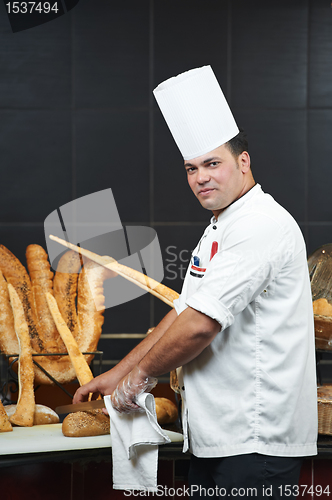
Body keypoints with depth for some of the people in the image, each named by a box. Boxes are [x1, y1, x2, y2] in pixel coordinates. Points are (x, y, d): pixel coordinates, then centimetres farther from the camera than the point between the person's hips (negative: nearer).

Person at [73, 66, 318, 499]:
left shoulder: (262, 224, -18)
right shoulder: (220, 229, 17)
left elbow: (200, 325, -23)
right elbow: (183, 314, 20)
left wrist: (140, 375, -9)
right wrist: (118, 373, 15)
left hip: (255, 439, -10)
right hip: (217, 433, 10)